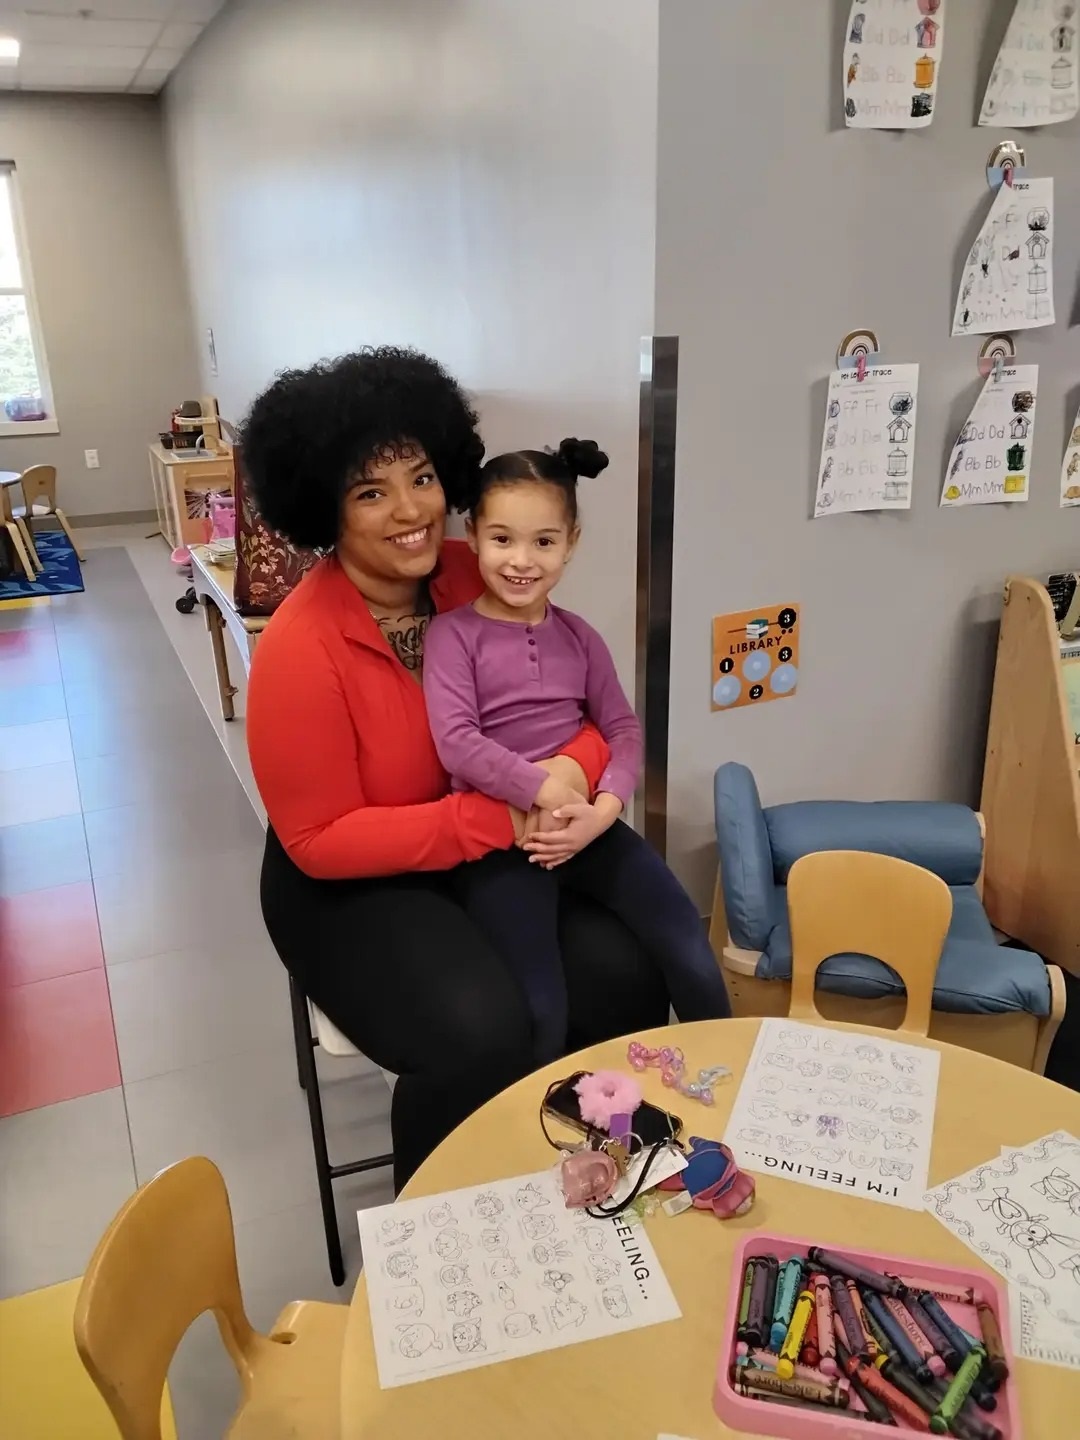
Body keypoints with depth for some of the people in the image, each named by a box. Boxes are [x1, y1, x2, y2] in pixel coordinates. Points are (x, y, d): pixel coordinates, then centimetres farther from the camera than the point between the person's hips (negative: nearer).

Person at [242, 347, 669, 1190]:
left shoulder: (478, 581, -9)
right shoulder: (300, 651, -23)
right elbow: (321, 840, -20)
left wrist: (573, 772, -25)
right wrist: (497, 817, -27)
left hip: (493, 851, 5)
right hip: (349, 887, -4)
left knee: (623, 973, -15)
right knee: (480, 1032, -26)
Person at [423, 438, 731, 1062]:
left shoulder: (578, 636, 10)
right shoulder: (453, 634, -4)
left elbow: (624, 729, 6)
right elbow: (456, 742, -15)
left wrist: (603, 809, -11)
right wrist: (547, 790, -20)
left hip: (587, 825, 4)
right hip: (500, 837, -4)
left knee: (698, 968, -6)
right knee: (540, 1015, -19)